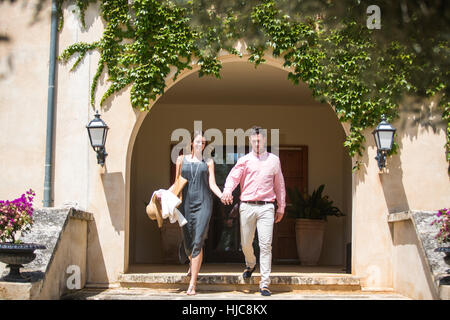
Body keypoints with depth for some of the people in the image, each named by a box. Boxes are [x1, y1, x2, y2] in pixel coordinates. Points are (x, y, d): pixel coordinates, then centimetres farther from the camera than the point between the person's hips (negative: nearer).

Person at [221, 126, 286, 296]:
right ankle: (250, 264, 44)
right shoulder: (244, 160, 8)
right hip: (247, 206, 1)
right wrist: (227, 192, -27)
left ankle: (264, 284, -5)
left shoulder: (274, 160, 12)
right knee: (246, 243, 11)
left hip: (266, 207, -1)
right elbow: (233, 177, -7)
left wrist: (281, 208, 16)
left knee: (265, 245, -8)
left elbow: (279, 185, 17)